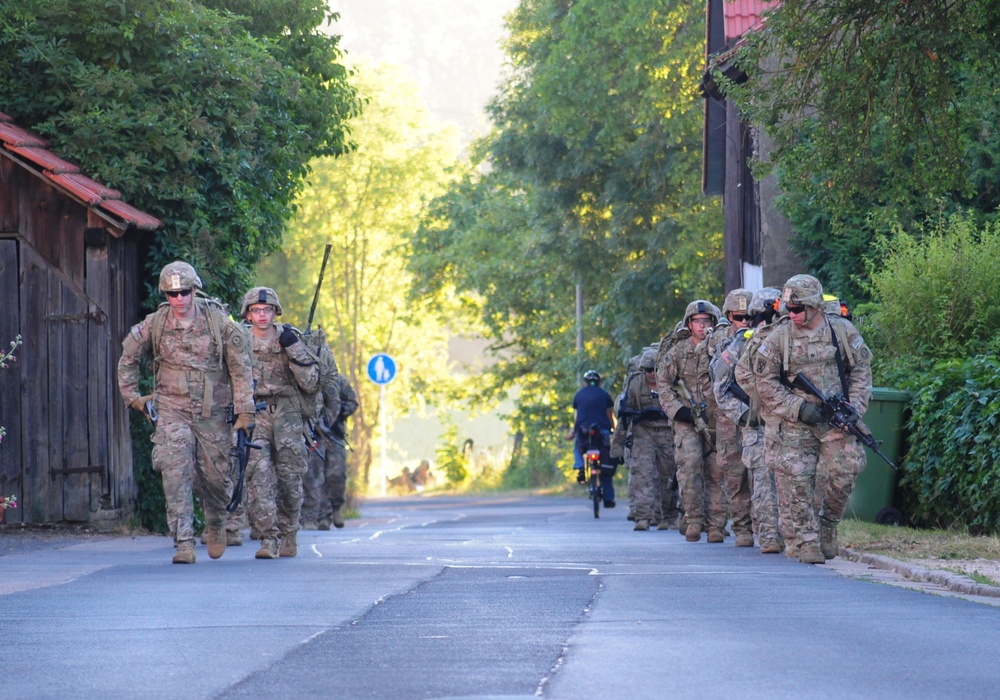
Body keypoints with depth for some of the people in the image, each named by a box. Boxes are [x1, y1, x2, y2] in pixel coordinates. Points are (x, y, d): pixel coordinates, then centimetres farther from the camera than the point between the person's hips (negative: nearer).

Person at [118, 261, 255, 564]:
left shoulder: (218, 321, -5)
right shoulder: (154, 325, -2)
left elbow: (240, 366, 0)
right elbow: (128, 357, 15)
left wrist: (245, 410, -3)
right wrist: (131, 395, 12)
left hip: (212, 413, 0)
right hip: (173, 411, 0)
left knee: (216, 476, 7)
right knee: (176, 474, -16)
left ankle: (216, 525, 38)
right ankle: (184, 543, -17)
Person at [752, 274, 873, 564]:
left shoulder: (843, 331, 4)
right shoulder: (778, 338, 1)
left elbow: (861, 371, 9)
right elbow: (765, 381, 1)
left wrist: (855, 408, -3)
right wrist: (797, 408, -10)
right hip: (793, 424, 0)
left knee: (843, 471, -10)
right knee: (798, 483, -6)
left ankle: (827, 526, 14)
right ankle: (808, 543, 0)